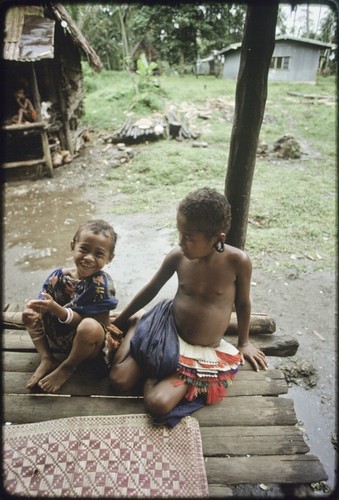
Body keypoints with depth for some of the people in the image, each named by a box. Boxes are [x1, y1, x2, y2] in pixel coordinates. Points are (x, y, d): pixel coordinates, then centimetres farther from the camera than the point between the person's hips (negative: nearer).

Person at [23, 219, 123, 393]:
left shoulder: (103, 284, -24)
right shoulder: (59, 276, -8)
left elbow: (92, 322, -28)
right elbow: (44, 306, -4)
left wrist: (57, 309, -37)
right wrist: (33, 311, -29)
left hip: (89, 341, -5)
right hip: (60, 335, 5)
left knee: (90, 327, -38)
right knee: (30, 314, 0)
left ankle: (67, 367, -6)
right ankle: (47, 359, 0)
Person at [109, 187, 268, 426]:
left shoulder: (238, 261, -19)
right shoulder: (177, 257, -12)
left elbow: (243, 303, -1)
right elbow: (151, 289, 5)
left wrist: (244, 342, 13)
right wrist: (120, 319, 15)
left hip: (205, 352, -2)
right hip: (167, 333, 3)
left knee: (158, 404, -20)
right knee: (118, 381, -9)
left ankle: (154, 375, 11)